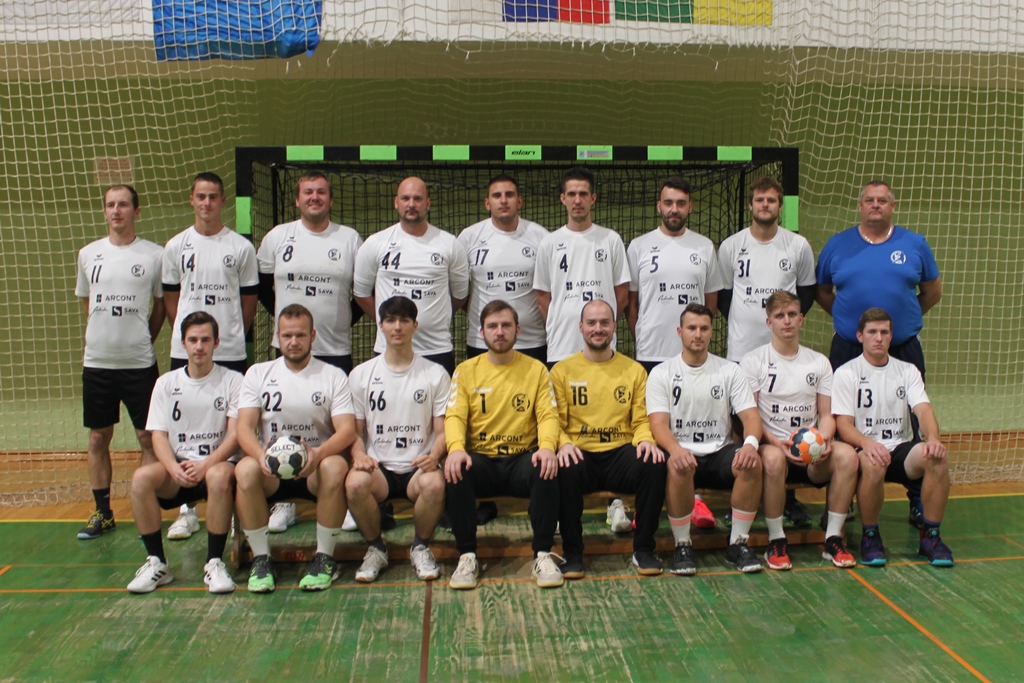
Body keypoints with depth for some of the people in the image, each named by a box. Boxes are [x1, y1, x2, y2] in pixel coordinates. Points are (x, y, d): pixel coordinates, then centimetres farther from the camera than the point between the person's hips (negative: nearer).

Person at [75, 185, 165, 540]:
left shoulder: (154, 255, -3)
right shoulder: (88, 254, 6)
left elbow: (161, 305, 5)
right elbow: (86, 303, 17)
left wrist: (143, 341, 4)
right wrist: (105, 337, 10)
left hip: (139, 363, -3)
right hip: (97, 362, 3)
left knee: (148, 437, 2)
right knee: (98, 438, 10)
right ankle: (102, 512, 22)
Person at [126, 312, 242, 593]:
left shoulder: (232, 381, 2)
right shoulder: (167, 383, 10)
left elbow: (235, 435, -6)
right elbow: (159, 436, 2)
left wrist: (205, 464, -23)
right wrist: (174, 468, -19)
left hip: (218, 463, -3)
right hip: (177, 468, 3)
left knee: (219, 476, -37)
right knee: (142, 478, -27)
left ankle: (214, 562, -23)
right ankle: (156, 562, -13)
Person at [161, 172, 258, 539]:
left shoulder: (241, 247, 2)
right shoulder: (176, 246, 6)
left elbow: (249, 299, 7)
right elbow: (170, 297, 12)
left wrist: (234, 335, 5)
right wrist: (186, 334, 6)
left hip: (230, 352, -1)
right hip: (185, 351, 2)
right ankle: (187, 509, 15)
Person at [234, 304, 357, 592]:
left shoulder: (333, 376, 4)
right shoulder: (258, 373, 8)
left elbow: (347, 430, -8)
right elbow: (244, 427, -3)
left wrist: (318, 453, -30)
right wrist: (261, 454, -27)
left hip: (315, 469, -1)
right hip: (271, 471, 1)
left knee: (335, 467, -34)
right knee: (245, 469, -31)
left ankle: (325, 558, -18)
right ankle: (261, 558, -15)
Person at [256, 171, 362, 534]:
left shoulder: (350, 239, 4)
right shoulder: (278, 237, 5)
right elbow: (260, 283, 14)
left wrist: (346, 318, 4)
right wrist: (280, 314, 8)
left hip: (336, 350, -1)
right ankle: (285, 502, 16)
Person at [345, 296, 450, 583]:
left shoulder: (435, 374, 7)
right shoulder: (361, 374, 10)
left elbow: (443, 430, 4)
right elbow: (354, 430, 9)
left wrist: (434, 455, -17)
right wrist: (359, 455, -13)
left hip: (418, 467, -1)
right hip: (378, 467, 1)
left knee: (434, 484, -35)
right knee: (355, 482, -33)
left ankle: (421, 547, -4)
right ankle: (375, 549, -4)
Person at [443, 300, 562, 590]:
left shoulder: (536, 369, 7)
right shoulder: (466, 371, 8)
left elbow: (548, 415, -3)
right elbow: (455, 416, -4)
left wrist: (547, 446, -26)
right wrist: (456, 448, -26)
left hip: (522, 458, 0)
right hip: (481, 460, 0)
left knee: (545, 471, -33)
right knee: (455, 471, -32)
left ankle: (543, 554, -19)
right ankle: (467, 557, -19)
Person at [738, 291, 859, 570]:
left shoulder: (819, 362, 14)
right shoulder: (753, 361, 3)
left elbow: (826, 415, 12)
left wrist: (824, 439, -11)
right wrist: (777, 442, -21)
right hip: (771, 445, -3)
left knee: (847, 454, -28)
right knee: (773, 457, -39)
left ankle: (833, 539, -15)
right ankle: (776, 542, -22)